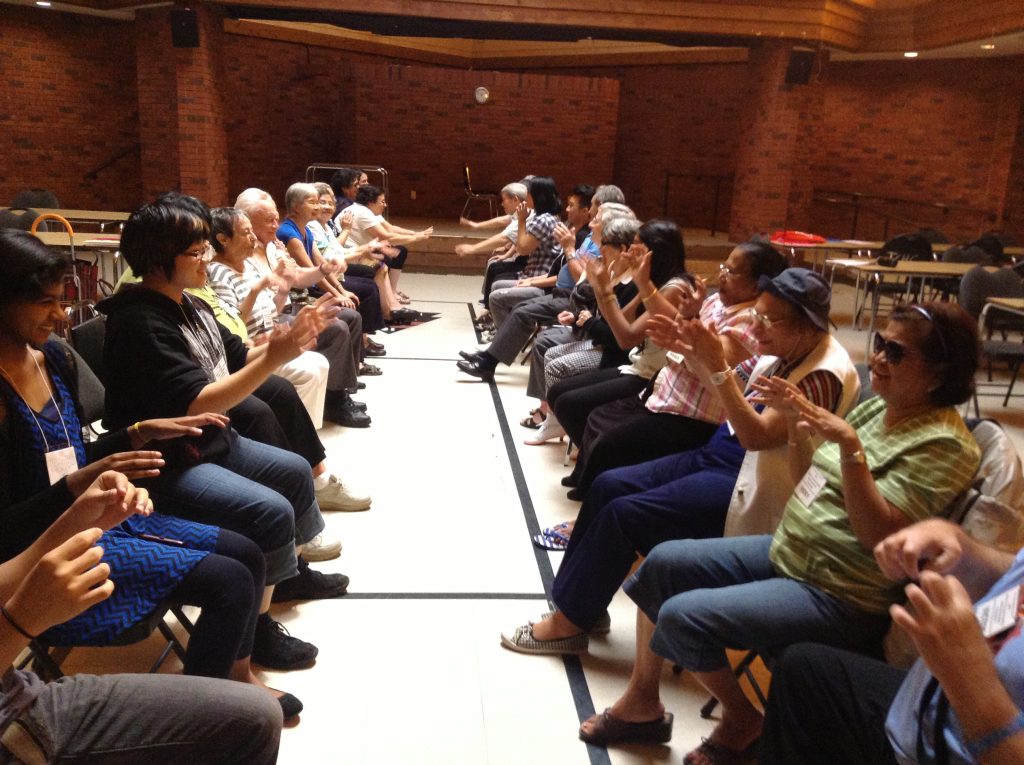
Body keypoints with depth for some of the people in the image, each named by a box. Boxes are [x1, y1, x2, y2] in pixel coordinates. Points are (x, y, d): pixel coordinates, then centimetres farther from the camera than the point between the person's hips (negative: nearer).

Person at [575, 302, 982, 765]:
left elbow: (878, 534, -25)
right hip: (785, 553, 9)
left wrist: (850, 446, -33)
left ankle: (743, 720, 7)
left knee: (683, 617, -21)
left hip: (838, 597, -9)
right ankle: (643, 703, 12)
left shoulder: (943, 444, -17)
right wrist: (796, 423, -1)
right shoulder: (878, 406, 8)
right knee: (662, 562, 0)